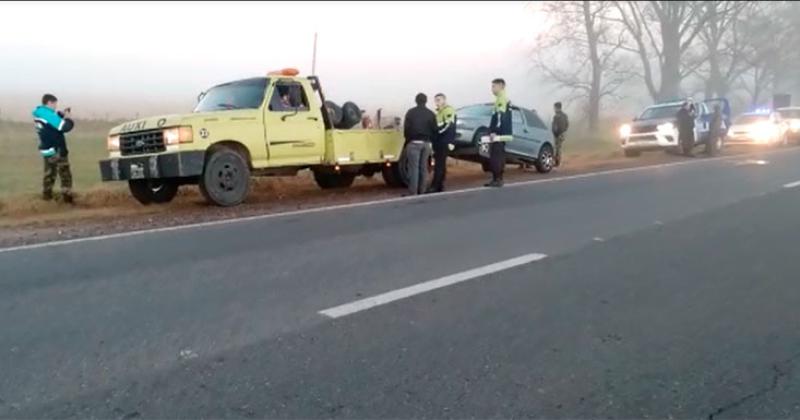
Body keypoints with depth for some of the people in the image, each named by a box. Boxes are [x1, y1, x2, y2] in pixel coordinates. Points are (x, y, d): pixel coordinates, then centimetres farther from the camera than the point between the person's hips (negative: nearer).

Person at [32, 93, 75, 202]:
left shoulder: (39, 115, 11)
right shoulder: (48, 114, -18)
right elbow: (65, 127, -22)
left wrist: (61, 114, 6)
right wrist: (68, 118, -4)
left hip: (47, 149, 9)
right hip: (56, 150, -9)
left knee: (49, 173, 17)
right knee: (65, 174, -2)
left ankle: (46, 195, 20)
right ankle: (67, 197, -4)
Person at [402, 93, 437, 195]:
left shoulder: (411, 112, -4)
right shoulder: (431, 114, 4)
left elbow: (406, 128, -5)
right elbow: (434, 129, 3)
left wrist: (407, 140, 9)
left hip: (414, 143, -3)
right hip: (426, 143, 4)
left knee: (414, 168, -4)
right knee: (423, 168, 11)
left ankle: (413, 193, -6)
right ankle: (422, 191, 14)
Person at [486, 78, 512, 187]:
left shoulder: (502, 100, -12)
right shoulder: (500, 100, 21)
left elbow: (501, 118, -21)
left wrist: (494, 132, -24)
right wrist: (493, 132, 24)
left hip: (499, 135, -11)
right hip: (498, 134, 11)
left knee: (496, 157, -11)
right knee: (497, 157, 11)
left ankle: (497, 180, -11)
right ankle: (497, 179, 14)